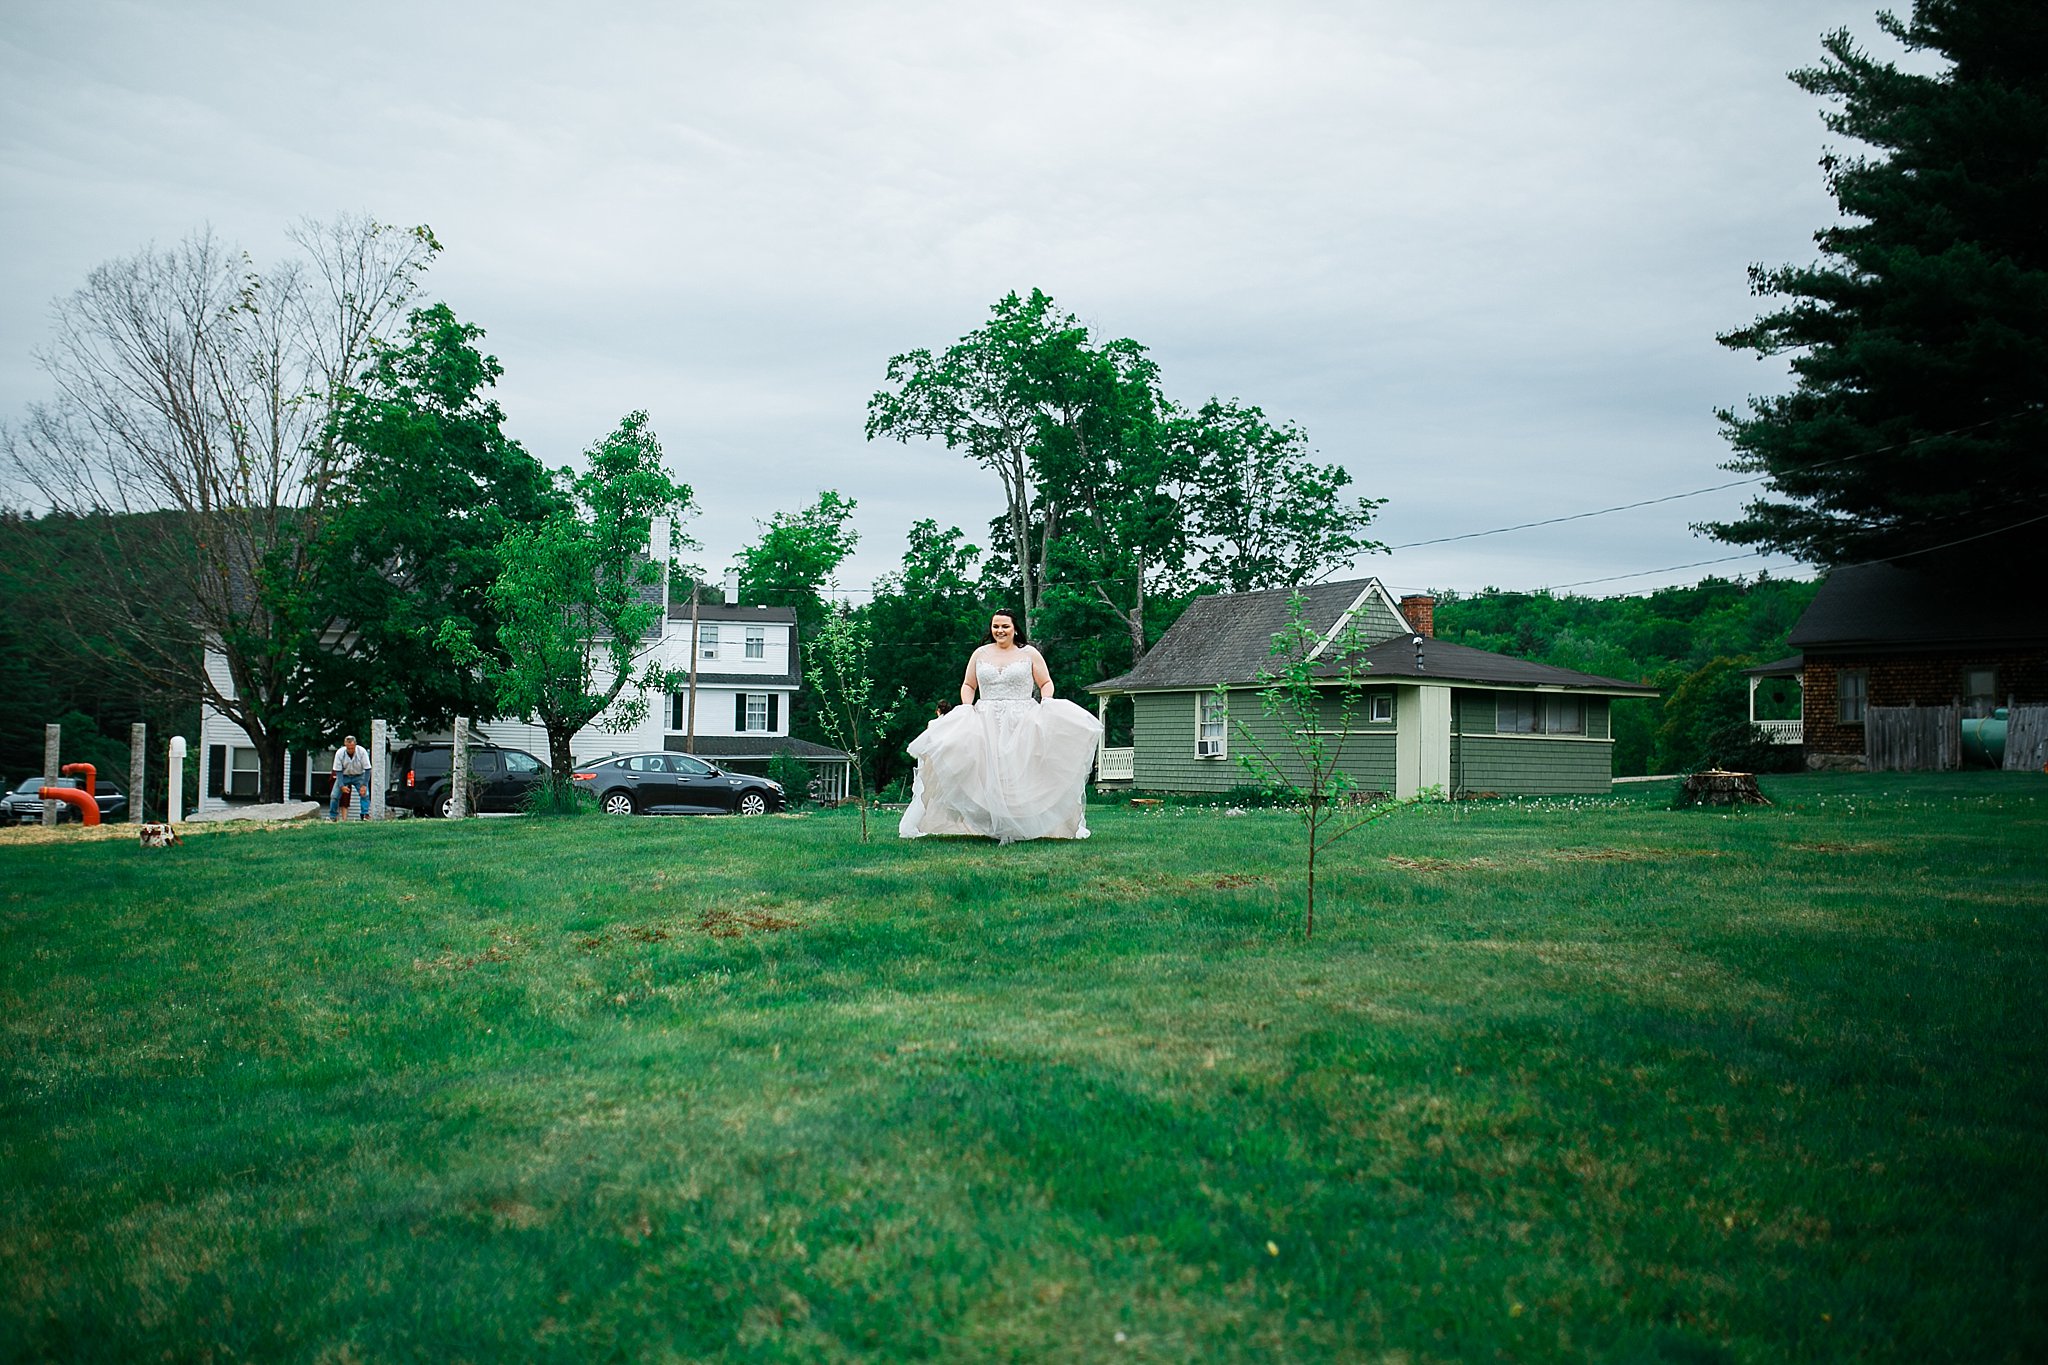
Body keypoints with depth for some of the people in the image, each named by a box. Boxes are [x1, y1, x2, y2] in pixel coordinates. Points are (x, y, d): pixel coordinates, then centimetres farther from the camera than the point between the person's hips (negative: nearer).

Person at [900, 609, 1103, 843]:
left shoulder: (1029, 654, 9)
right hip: (985, 724, 2)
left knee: (1019, 772, -12)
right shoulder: (980, 654, 14)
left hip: (1022, 724, -2)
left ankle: (1018, 825, -12)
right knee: (987, 774, -12)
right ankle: (993, 825, -13)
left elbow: (1046, 683, 11)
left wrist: (1046, 703, -9)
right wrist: (967, 708, 1)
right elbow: (968, 686, 19)